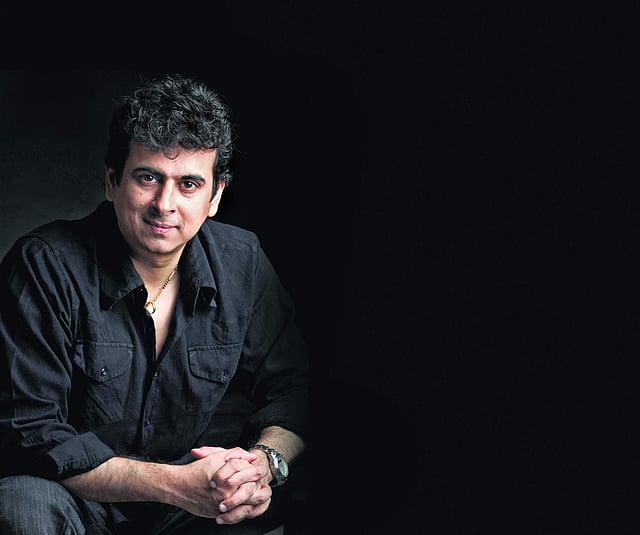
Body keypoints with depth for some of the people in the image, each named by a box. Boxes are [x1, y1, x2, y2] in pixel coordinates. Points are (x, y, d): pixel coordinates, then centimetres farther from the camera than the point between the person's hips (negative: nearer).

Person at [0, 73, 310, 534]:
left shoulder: (242, 263, -3)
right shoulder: (43, 266, -17)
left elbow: (292, 387, 2)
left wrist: (264, 462, -23)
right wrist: (175, 485, -30)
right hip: (80, 495, -3)